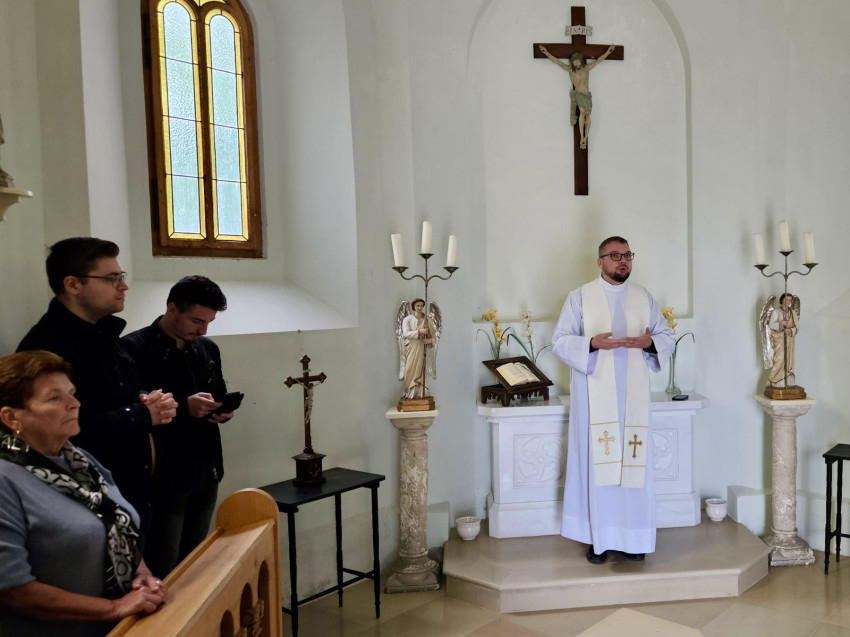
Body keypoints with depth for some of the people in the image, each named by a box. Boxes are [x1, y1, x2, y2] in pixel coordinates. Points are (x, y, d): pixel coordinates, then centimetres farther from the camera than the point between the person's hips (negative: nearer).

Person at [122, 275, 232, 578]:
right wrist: (184, 407, -22)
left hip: (206, 473, 6)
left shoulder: (208, 349, 11)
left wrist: (222, 411, 0)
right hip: (164, 477, -6)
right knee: (162, 571, 0)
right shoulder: (134, 348, -10)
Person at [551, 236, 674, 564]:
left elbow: (667, 336, 12)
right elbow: (560, 341, -2)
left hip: (633, 392, 3)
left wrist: (650, 342, -11)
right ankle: (598, 537, 8)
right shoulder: (580, 297, 3)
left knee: (634, 460, 3)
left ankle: (632, 536, 16)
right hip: (595, 392, -3)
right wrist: (592, 344, -20)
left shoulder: (644, 298, 12)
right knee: (596, 459, -2)